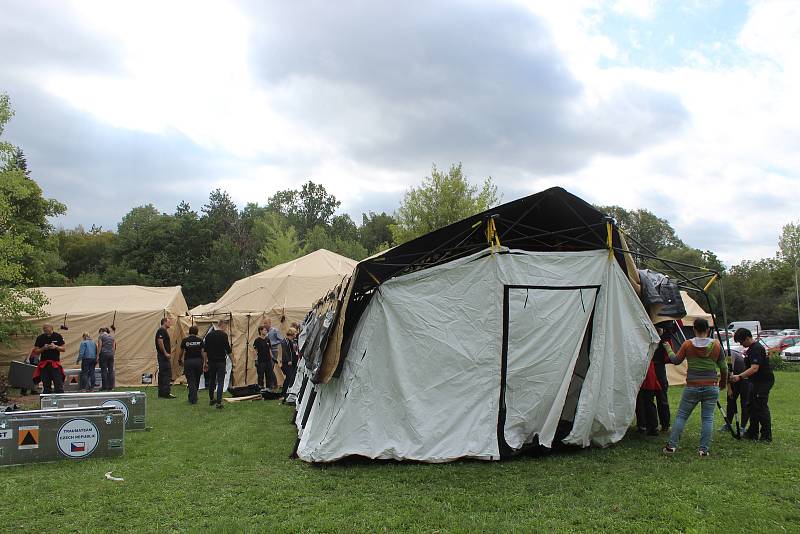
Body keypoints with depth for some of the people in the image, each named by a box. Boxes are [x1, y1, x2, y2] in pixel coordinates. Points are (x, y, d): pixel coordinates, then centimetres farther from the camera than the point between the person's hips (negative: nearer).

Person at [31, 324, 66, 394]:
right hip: (44, 364, 1)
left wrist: (56, 347, -12)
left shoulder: (58, 336, 4)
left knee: (59, 385, -6)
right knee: (46, 386, 4)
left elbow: (63, 349, 6)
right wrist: (43, 348, -11)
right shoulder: (40, 338, 6)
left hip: (56, 364, -1)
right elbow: (36, 351, 8)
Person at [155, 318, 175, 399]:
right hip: (163, 356, -11)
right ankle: (166, 393, -10)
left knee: (162, 374, 11)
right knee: (167, 374, -10)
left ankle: (161, 393, 14)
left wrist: (169, 353, 18)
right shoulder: (161, 331, -12)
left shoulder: (165, 331, 19)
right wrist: (165, 353, -20)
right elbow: (160, 343, -21)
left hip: (165, 356, 11)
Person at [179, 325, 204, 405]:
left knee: (191, 381, 0)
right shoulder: (200, 340, 2)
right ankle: (194, 396, 28)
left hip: (188, 361, -1)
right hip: (198, 361, 1)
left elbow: (182, 352, 8)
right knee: (197, 380, 16)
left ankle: (193, 399, -6)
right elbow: (202, 352, -1)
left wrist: (179, 360, 25)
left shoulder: (185, 340, 1)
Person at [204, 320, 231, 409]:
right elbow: (228, 350, -12)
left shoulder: (209, 335, 5)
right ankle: (218, 403, -8)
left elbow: (205, 351, 6)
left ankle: (211, 400, 31)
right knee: (220, 382, -3)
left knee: (211, 381, 19)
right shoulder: (223, 335, -11)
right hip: (221, 362, -5)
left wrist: (205, 362, 12)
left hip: (211, 362, 5)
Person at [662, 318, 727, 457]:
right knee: (707, 418, 6)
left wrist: (668, 349, 23)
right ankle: (704, 449, 5)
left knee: (681, 416, 7)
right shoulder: (716, 345, -1)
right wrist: (723, 382, 24)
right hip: (711, 387, 1)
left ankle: (671, 445, 8)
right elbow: (723, 367, 8)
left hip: (692, 387, -1)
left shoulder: (687, 345, -6)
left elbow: (676, 360, 5)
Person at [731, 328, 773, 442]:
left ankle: (766, 436, -2)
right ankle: (753, 433, 21)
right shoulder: (752, 348, 13)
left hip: (764, 381, -11)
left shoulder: (756, 349, -21)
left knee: (761, 407, -8)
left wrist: (740, 377, -36)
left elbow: (754, 368, -31)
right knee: (753, 406, 13)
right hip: (757, 381, 11)